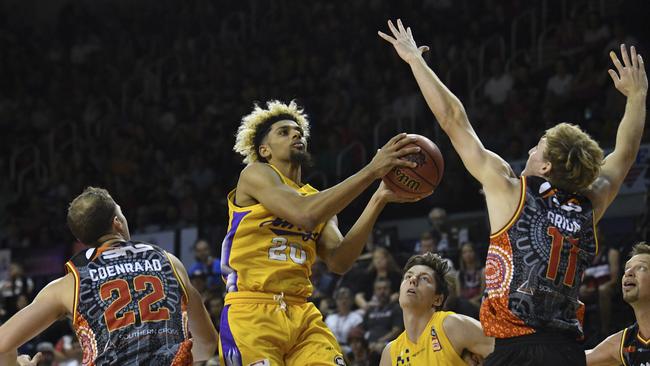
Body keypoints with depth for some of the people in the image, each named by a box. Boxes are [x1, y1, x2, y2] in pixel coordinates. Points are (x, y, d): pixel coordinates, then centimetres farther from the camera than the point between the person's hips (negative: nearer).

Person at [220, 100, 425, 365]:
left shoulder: (317, 199, 21)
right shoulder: (256, 174, 2)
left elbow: (338, 262, 3)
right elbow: (304, 215, -18)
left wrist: (378, 201, -5)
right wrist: (371, 171, -17)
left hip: (302, 314, 6)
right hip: (251, 312, -6)